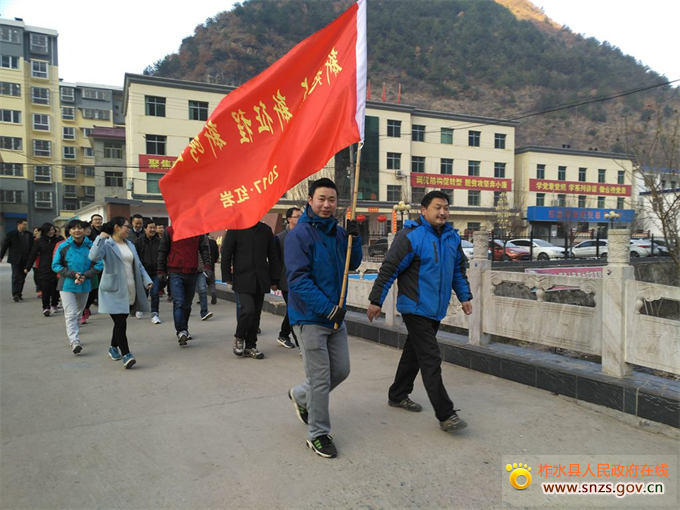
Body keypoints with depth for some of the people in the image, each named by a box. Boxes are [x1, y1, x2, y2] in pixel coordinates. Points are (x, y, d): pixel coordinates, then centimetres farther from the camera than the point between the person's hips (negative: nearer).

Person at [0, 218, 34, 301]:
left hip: (26, 260, 3)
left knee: (22, 278, 7)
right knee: (16, 276, -6)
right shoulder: (11, 234, -1)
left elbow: (32, 247, 5)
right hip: (16, 260, -3)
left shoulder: (29, 235, 8)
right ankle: (15, 294, -6)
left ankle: (19, 294, 14)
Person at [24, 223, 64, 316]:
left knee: (55, 288, 6)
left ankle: (54, 305, 23)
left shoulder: (58, 240, 6)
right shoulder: (39, 241, 3)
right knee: (46, 289, -5)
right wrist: (27, 267, 0)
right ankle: (45, 307, 1)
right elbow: (33, 255, 3)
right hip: (44, 269, -1)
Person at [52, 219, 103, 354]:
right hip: (67, 285, -2)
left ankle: (72, 335, 36)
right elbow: (55, 265, -2)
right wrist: (72, 274, -15)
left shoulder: (91, 246, -5)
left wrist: (85, 275, -16)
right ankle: (74, 341, -17)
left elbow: (99, 264, -3)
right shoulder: (63, 246, -6)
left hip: (85, 285, 3)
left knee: (78, 313, 18)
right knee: (71, 314, -12)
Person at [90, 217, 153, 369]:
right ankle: (126, 355, -9)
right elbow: (94, 256, -26)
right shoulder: (107, 245, -7)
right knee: (120, 323, -10)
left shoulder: (130, 245, 16)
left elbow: (139, 265, 16)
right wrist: (100, 238, -29)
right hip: (114, 291, -7)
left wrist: (147, 280, 5)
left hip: (130, 292, 7)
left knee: (121, 322, 15)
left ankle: (113, 348, 33)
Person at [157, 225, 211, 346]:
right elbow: (162, 251, 3)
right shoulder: (170, 231, 2)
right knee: (178, 302, -14)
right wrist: (161, 271, -2)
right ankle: (181, 331, -17)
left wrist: (207, 265, -12)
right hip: (175, 273, -3)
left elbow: (204, 249, 3)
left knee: (187, 304, 13)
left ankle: (184, 329, 26)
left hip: (192, 273, 3)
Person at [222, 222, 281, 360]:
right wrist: (227, 276, -3)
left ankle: (250, 346, 19)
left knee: (256, 313, 6)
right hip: (243, 279, -4)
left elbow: (273, 256, 12)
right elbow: (226, 253, 0)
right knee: (247, 309, -16)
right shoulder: (235, 229, -1)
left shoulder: (266, 230, 9)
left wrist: (274, 280, 9)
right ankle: (239, 338, 10)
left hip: (261, 280, 4)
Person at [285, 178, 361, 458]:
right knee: (321, 379, 0)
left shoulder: (338, 232, 7)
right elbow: (298, 279, -21)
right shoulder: (299, 234, -15)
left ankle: (301, 396, 40)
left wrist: (354, 238, -4)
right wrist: (328, 308, -24)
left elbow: (353, 264, 14)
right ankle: (318, 434, 19)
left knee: (341, 370, 16)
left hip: (335, 316, 7)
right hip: (310, 318, -7)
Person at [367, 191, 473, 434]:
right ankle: (446, 415, -3)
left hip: (436, 310, 8)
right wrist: (376, 300, -13)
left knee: (414, 353, 18)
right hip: (416, 309, -8)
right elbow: (389, 269, -15)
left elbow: (458, 270, 21)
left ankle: (398, 396, 34)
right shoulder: (410, 236, -15)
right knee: (431, 359, -9)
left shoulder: (452, 237, 8)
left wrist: (464, 296, 16)